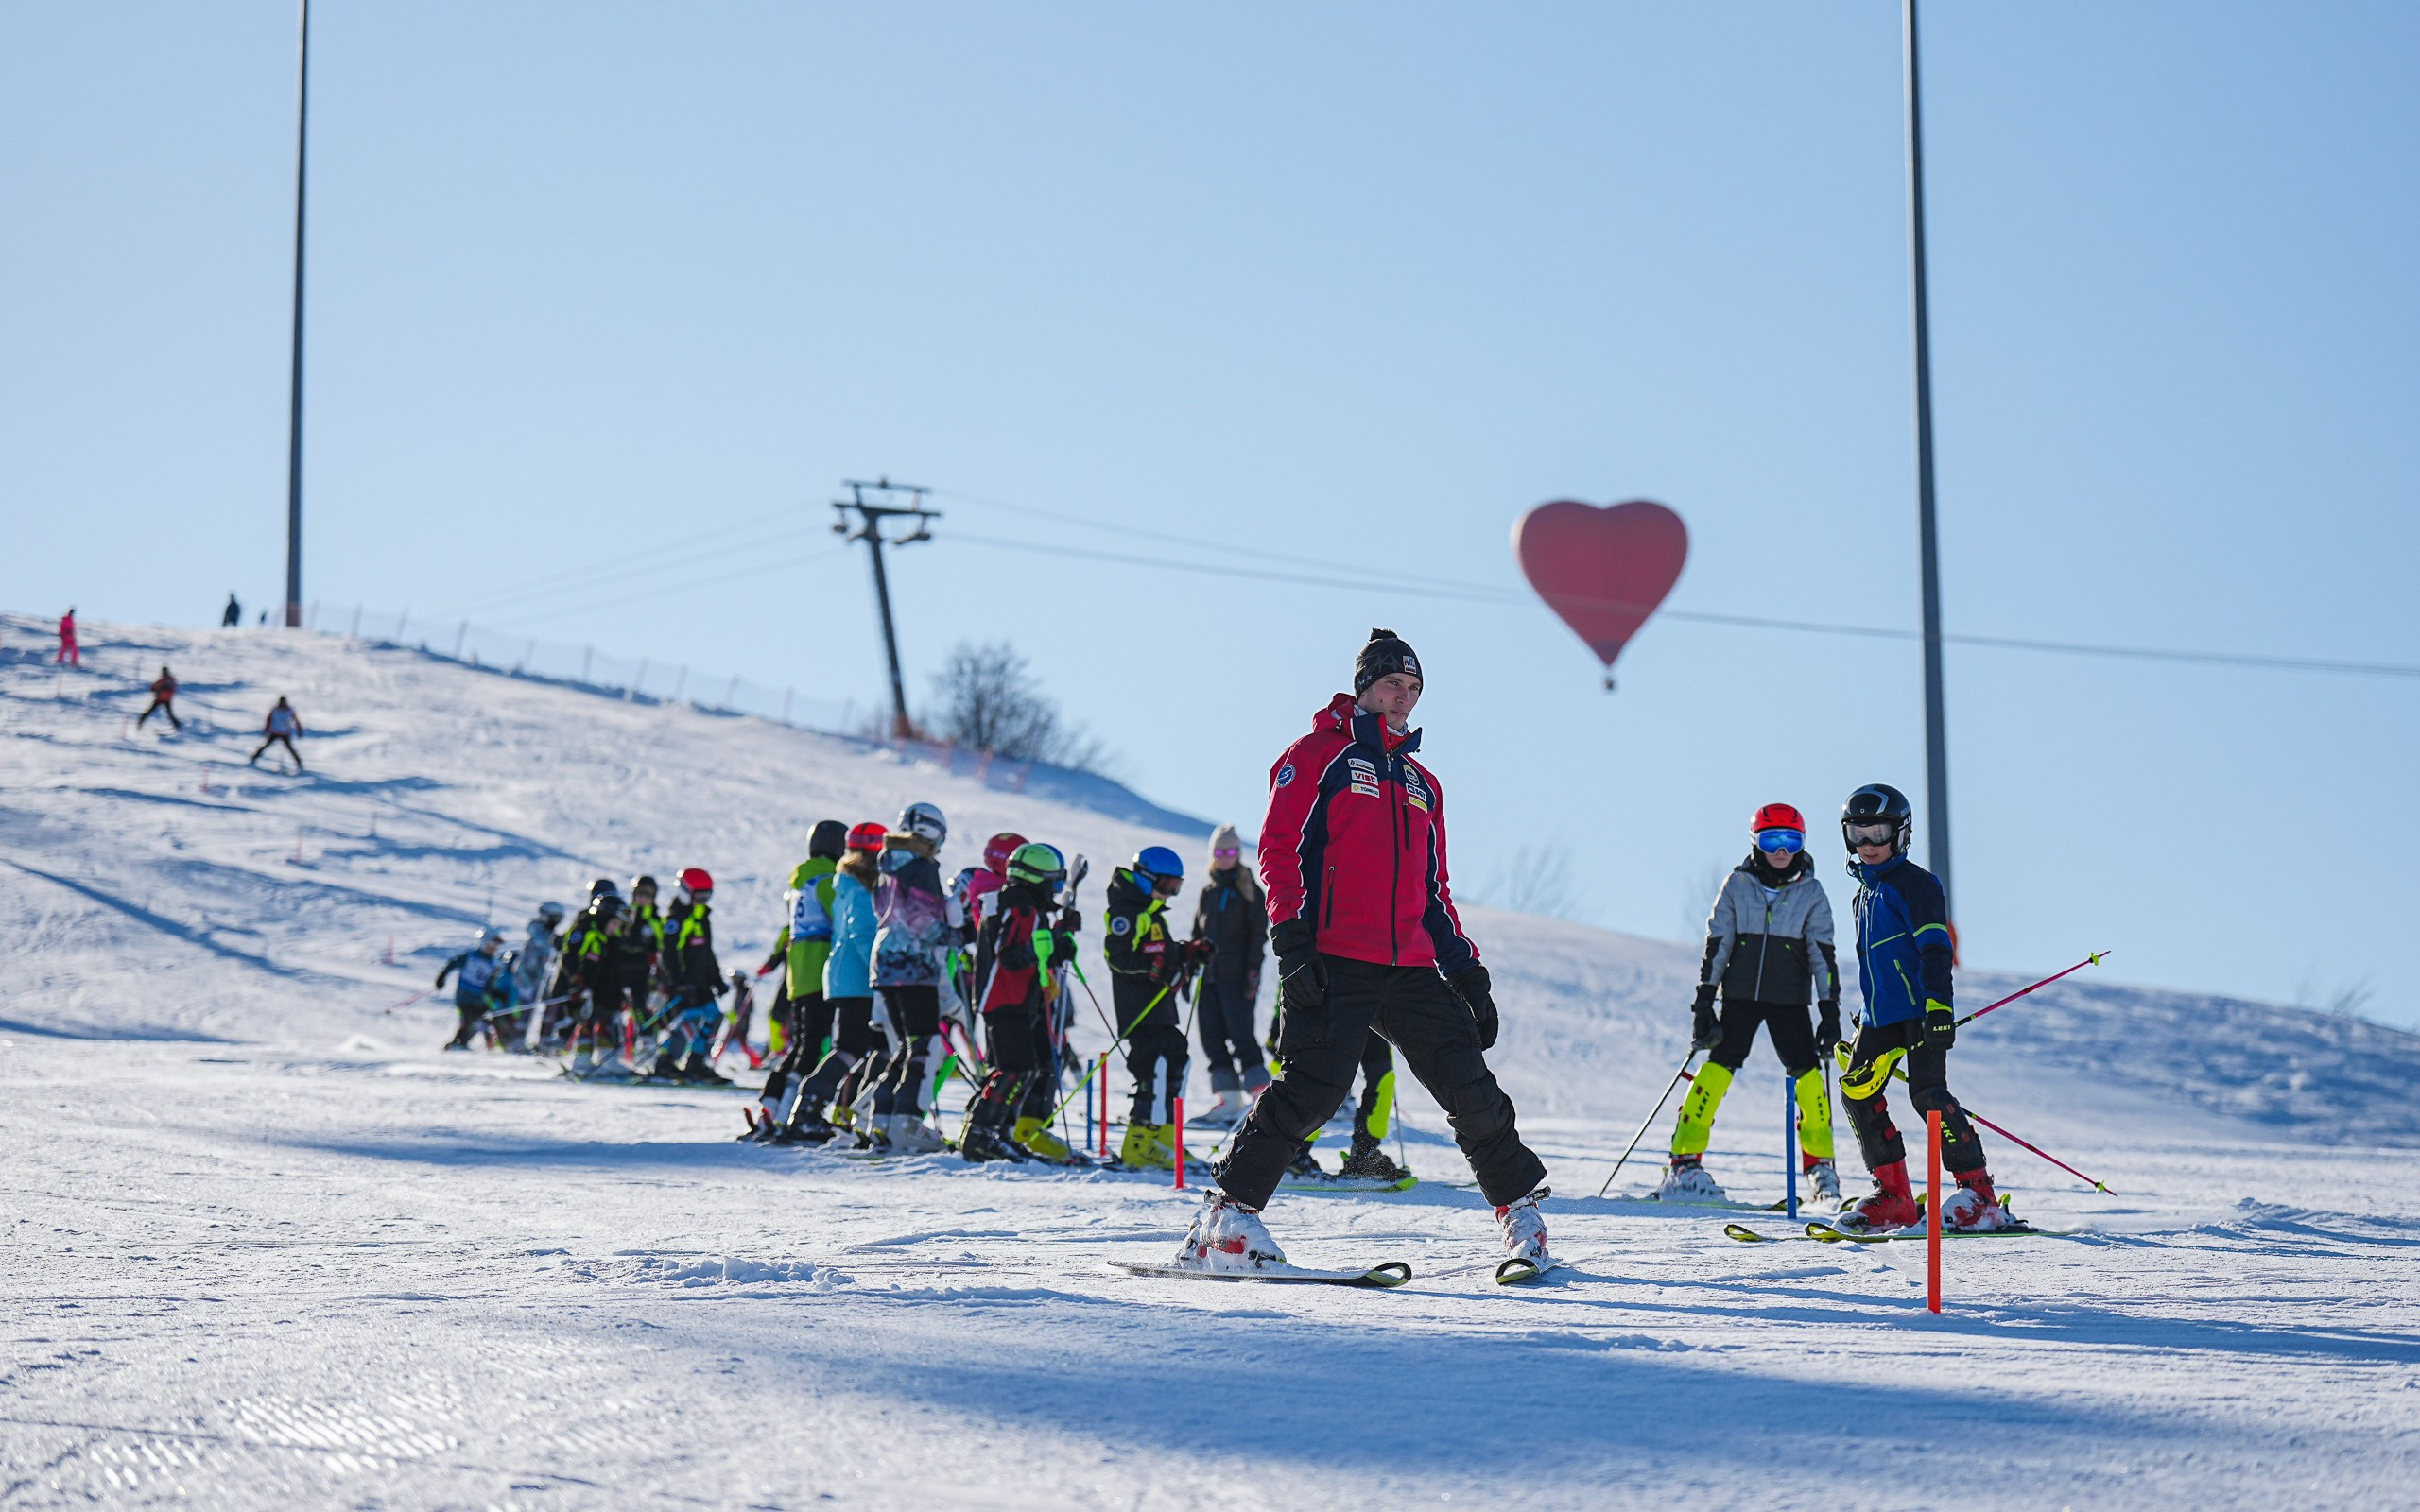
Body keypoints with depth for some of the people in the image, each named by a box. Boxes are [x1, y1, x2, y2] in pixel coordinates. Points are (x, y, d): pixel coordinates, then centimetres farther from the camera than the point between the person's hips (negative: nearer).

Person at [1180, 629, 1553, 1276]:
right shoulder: (1321, 754, 6)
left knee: (1469, 1087, 0)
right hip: (1333, 964, -6)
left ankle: (1521, 1209, 14)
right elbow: (1280, 850, -3)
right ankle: (1228, 1212, -8)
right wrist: (1292, 942, -15)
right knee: (1313, 1089, -17)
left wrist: (1466, 972, 17)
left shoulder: (1422, 784, 25)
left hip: (1411, 968, 6)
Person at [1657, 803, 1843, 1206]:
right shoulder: (1738, 885, 2)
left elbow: (1823, 956, 3)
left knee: (1807, 1076, -8)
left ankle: (1820, 1166, 7)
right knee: (1717, 1070, -10)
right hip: (1741, 994, 0)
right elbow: (1716, 945, 4)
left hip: (1790, 999, 0)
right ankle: (1684, 1164, -9)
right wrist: (1703, 1003, -1)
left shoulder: (1811, 893, 3)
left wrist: (1830, 1013, -3)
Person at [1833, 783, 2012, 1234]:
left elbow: (1936, 949, -16)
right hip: (1880, 1018, 9)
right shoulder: (1866, 890, 21)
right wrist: (1864, 1013, 29)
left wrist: (1938, 1005, -25)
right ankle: (1894, 1198, 5)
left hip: (1920, 1011, -9)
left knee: (1928, 1094, -17)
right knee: (1857, 1092, 0)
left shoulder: (1915, 883, -6)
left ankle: (1980, 1196, -13)